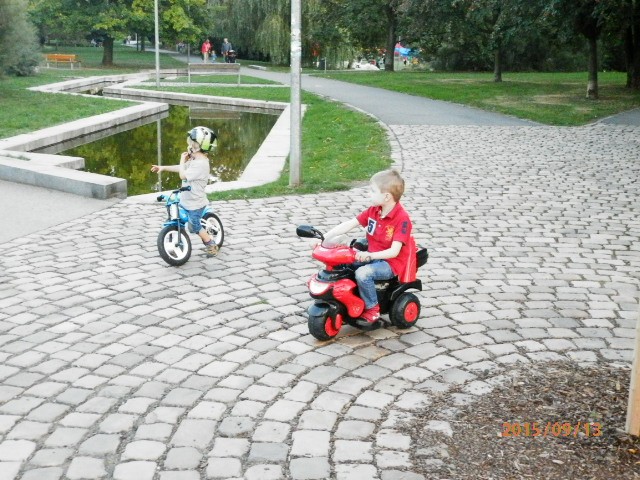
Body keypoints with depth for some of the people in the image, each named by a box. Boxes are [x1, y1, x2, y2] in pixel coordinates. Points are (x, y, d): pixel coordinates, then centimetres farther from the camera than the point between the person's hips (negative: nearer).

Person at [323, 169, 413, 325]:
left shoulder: (402, 218, -21)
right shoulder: (373, 210, 1)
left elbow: (394, 251, -26)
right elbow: (349, 224, -1)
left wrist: (369, 255, -39)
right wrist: (324, 237, -11)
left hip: (391, 262, -8)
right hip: (372, 256, 8)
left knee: (363, 273, -31)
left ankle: (372, 309, -11)